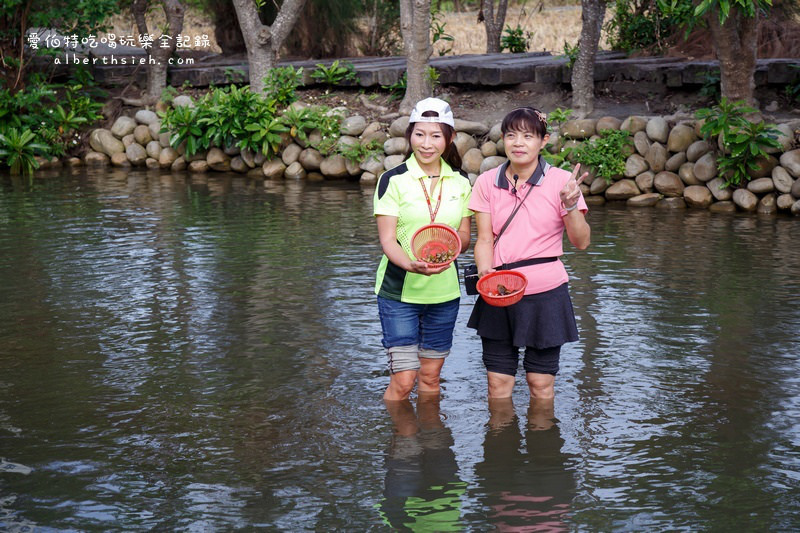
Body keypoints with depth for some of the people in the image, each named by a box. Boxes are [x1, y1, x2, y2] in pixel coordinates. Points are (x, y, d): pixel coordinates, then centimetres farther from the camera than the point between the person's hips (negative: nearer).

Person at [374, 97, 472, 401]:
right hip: (399, 289, -3)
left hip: (444, 292, 4)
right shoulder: (393, 180, -6)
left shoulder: (460, 183, 6)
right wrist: (411, 265, -32)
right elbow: (387, 240, -11)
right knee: (403, 380, -7)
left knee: (430, 376, 12)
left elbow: (464, 237, 8)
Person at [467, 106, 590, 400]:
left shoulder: (560, 181, -5)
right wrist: (485, 271, -17)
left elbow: (581, 242, -5)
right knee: (498, 382, 7)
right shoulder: (487, 182, 1)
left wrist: (570, 205, -22)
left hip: (545, 292, -2)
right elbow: (485, 239, 3)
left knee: (541, 383, 7)